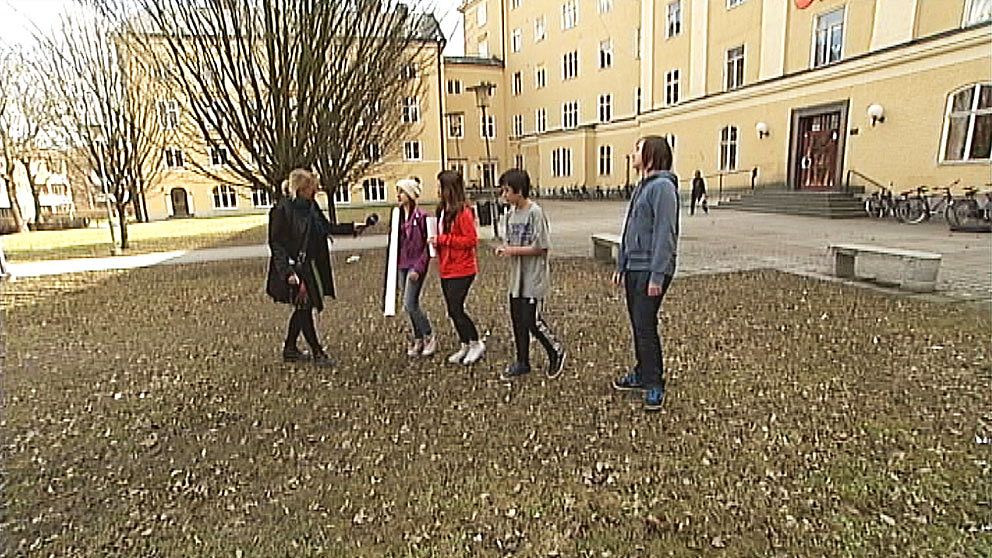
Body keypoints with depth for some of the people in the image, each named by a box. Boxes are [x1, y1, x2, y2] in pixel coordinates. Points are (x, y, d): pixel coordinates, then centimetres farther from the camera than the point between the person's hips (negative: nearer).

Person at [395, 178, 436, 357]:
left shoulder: (421, 216, -13)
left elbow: (427, 246, -13)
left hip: (416, 265, -7)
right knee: (411, 305, 12)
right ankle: (418, 340, 25)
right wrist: (395, 263, 11)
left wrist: (418, 268, -18)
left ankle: (430, 337, 8)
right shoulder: (399, 215, 8)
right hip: (402, 265, 7)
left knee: (409, 305, -10)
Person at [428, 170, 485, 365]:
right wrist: (436, 241, -1)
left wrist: (442, 239, -19)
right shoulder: (442, 210, 10)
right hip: (446, 270, 9)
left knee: (456, 309, -5)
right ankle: (465, 346, 28)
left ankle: (476, 344, 14)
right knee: (453, 311, 14)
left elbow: (472, 240, -19)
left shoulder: (463, 211, -16)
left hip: (461, 270, -9)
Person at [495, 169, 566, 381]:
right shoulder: (511, 213, 8)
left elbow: (541, 247, -18)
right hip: (516, 278, 8)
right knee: (517, 320, 12)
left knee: (532, 320, -4)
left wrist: (513, 251, -17)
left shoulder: (535, 212, -16)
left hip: (533, 278, -8)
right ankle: (522, 362, 26)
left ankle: (556, 353, 19)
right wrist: (504, 248, -3)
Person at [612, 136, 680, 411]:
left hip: (650, 270, -9)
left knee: (646, 326, -5)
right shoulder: (641, 187, 17)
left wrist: (657, 275, -22)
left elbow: (665, 234, -19)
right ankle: (642, 374, 29)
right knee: (637, 324, 15)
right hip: (633, 267, 9)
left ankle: (654, 385, 8)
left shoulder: (663, 187, -13)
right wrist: (620, 265, 19)